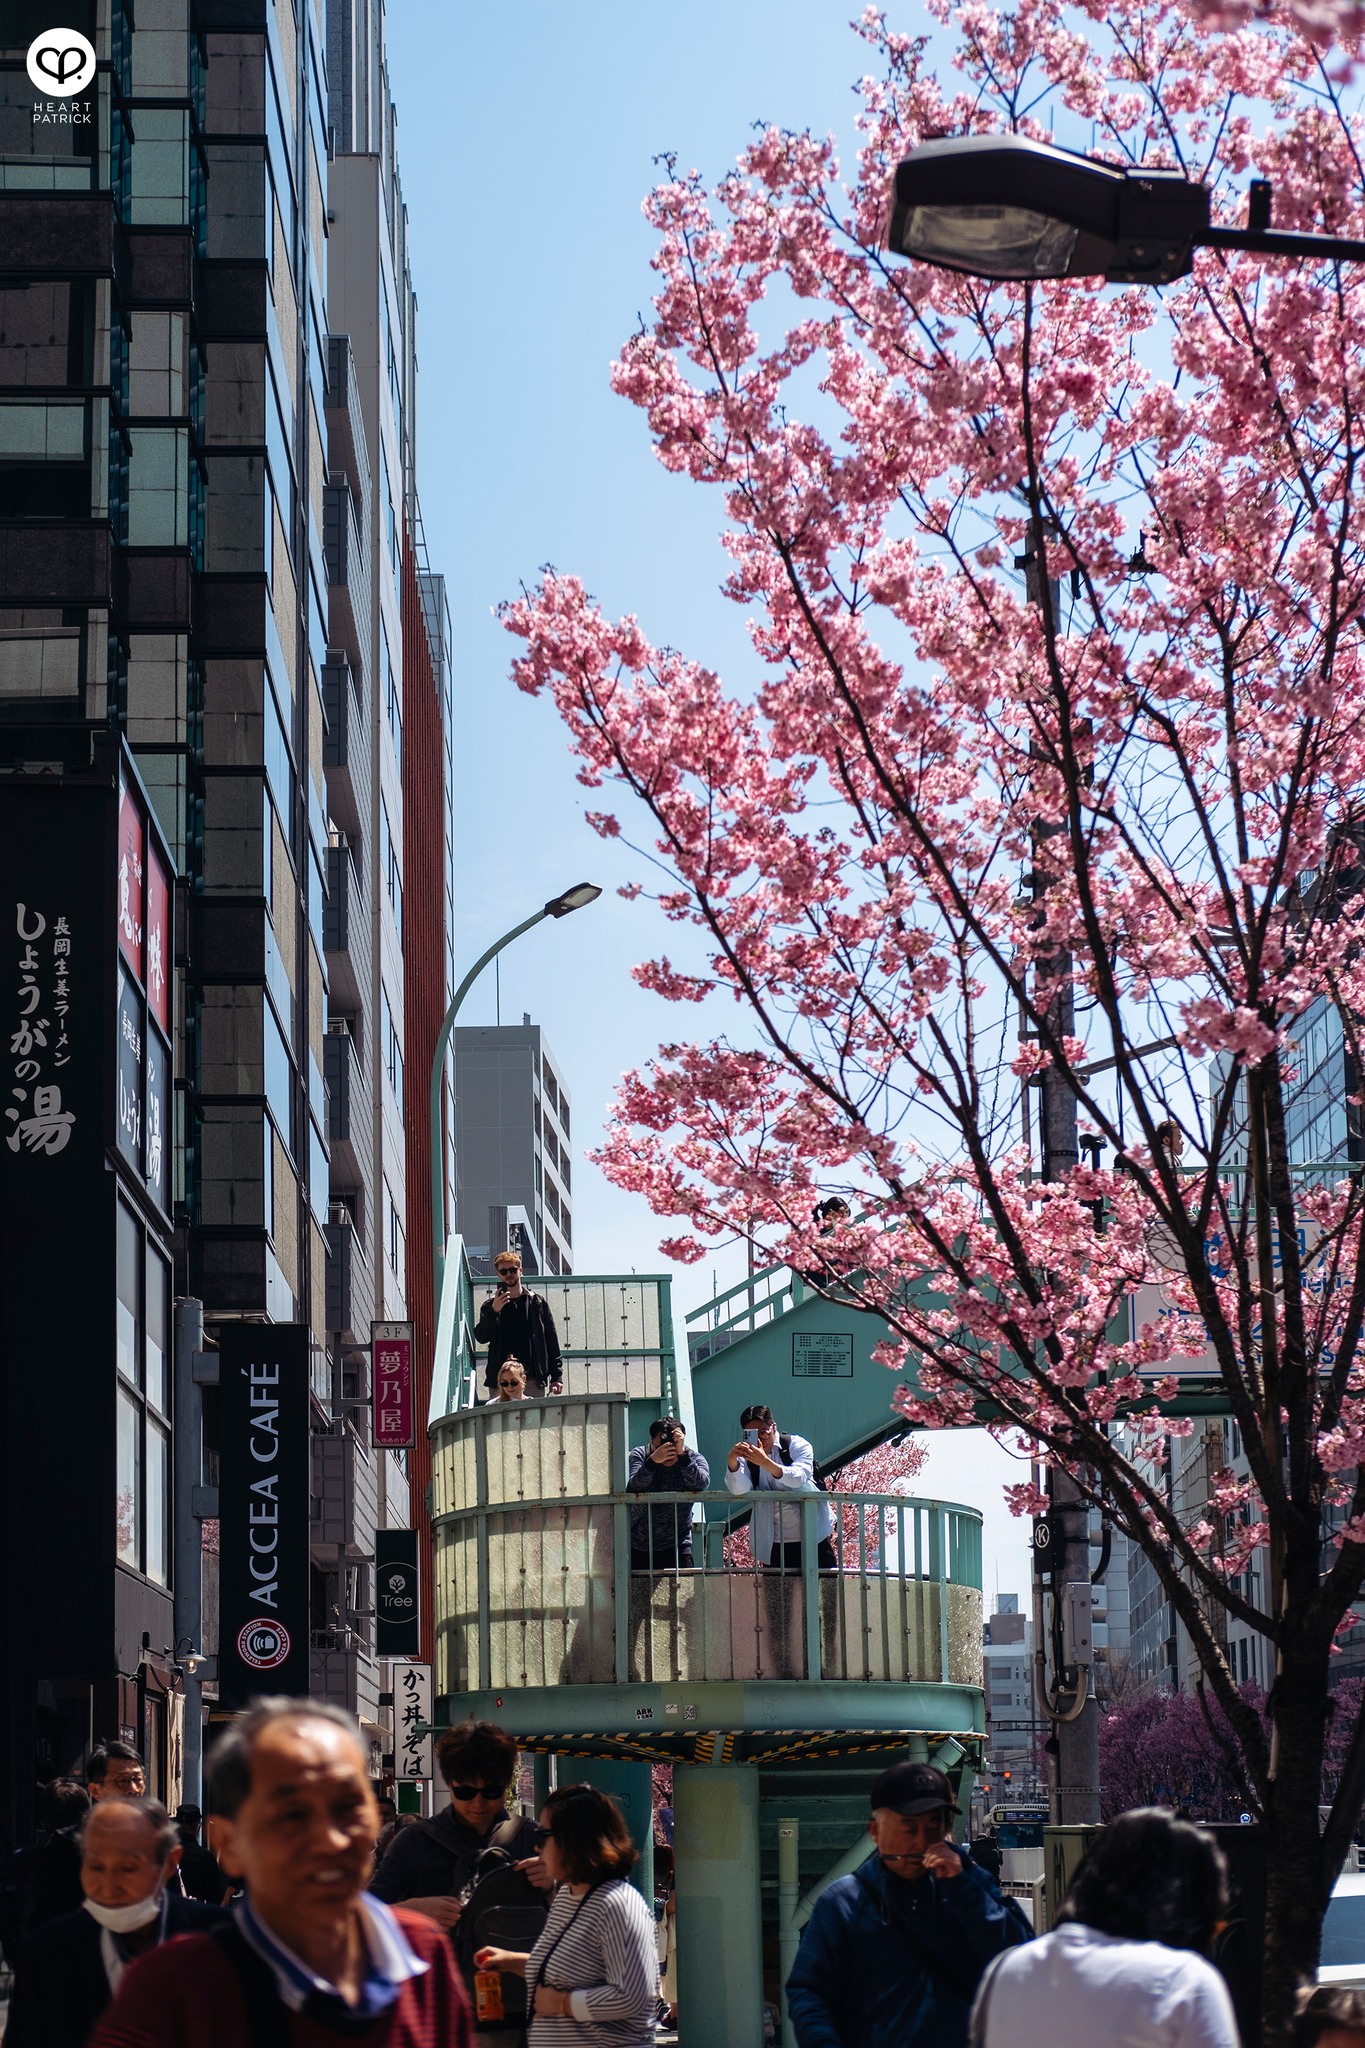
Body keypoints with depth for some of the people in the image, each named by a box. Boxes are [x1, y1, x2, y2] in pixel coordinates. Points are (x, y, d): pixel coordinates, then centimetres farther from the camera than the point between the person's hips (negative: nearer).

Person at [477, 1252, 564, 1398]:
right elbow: (480, 1337, 0)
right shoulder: (490, 1306, 12)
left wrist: (556, 1376, 3)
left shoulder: (537, 1302, 9)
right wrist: (493, 1311, -16)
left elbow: (551, 1339, 9)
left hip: (532, 1379, 0)